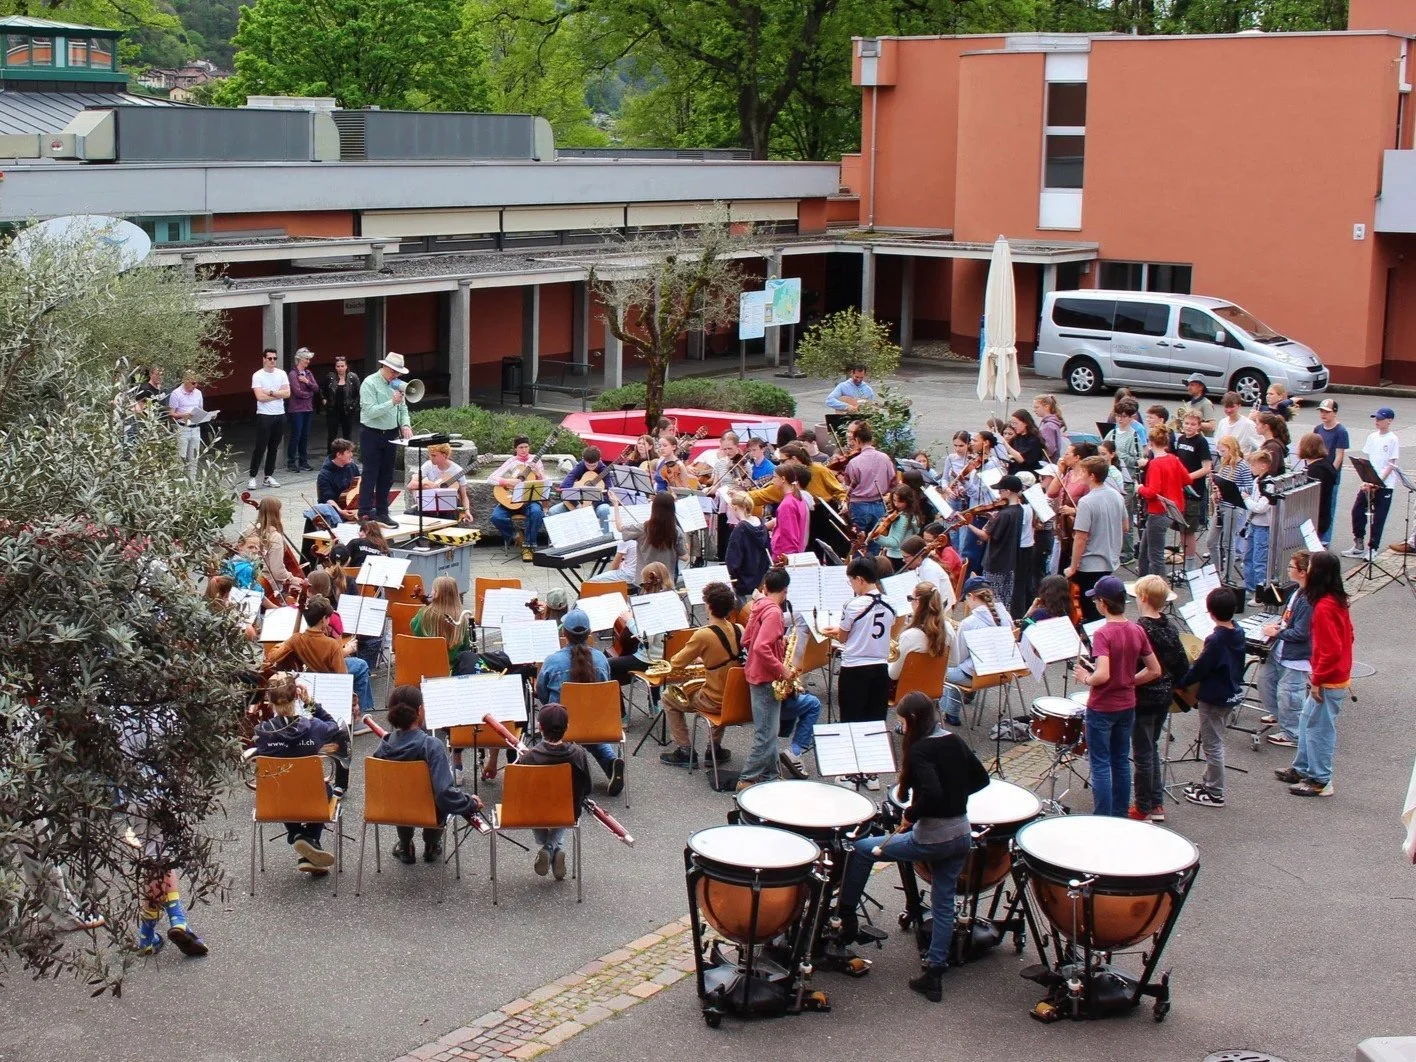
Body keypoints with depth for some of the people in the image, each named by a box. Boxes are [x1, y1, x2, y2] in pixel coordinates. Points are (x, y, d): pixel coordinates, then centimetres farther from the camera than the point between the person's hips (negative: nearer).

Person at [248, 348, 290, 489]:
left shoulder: (281, 374, 5)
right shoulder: (257, 375, -7)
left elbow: (287, 393, -3)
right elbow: (260, 397, -16)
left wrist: (271, 392, -13)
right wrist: (278, 394, -8)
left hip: (279, 414, 4)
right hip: (264, 415, -4)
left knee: (274, 447, 9)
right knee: (260, 447, -5)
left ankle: (269, 476, 16)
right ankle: (252, 477, 1)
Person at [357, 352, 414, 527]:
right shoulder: (370, 384, -12)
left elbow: (403, 408, 13)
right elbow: (370, 411, -20)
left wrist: (405, 424, -6)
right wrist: (392, 402, -25)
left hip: (390, 434, 7)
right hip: (372, 434, -6)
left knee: (386, 476, 10)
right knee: (370, 475, -5)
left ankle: (382, 512, 17)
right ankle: (365, 513, -3)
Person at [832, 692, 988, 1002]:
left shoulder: (920, 750, -15)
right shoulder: (955, 741, 7)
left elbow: (931, 793, -27)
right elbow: (981, 779, 16)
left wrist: (910, 815, -12)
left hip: (930, 838, -7)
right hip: (961, 836, 8)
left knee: (861, 848, 10)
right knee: (943, 902, 14)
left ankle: (845, 918, 18)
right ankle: (934, 972, 16)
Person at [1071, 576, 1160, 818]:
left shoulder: (1103, 634, -21)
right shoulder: (1137, 631, 0)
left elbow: (1102, 675, -31)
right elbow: (1154, 671, 4)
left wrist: (1085, 678, -12)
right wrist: (1129, 681, 12)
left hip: (1102, 708, -7)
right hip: (1127, 706, 7)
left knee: (1101, 765, 1)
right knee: (1121, 762, 16)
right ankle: (1120, 817, 25)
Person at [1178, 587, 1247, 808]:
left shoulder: (1215, 640, -26)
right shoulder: (1238, 633, -1)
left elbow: (1199, 669, -20)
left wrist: (1179, 683, -7)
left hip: (1214, 698, -9)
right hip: (1232, 694, 9)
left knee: (1213, 745, 4)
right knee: (1214, 742, 22)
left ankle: (1215, 794, 13)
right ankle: (1208, 782, 35)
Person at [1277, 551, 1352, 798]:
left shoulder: (1323, 607, -25)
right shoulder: (1338, 601, 5)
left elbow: (1331, 650, -26)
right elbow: (1346, 637, 15)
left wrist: (1317, 680, -17)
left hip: (1328, 684, -10)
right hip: (1339, 677, 10)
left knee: (1319, 728, 1)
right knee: (1308, 723, 21)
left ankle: (1320, 782, 10)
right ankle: (1302, 770, 32)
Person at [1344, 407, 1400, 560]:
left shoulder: (1393, 440, -7)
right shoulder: (1372, 437, 9)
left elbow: (1392, 464, -10)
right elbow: (1366, 459, 10)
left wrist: (1378, 482, -17)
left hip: (1385, 484, -5)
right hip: (1369, 482, 5)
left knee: (1378, 518, 0)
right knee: (1357, 510, 0)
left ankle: (1372, 548, 9)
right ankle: (1358, 545, 11)